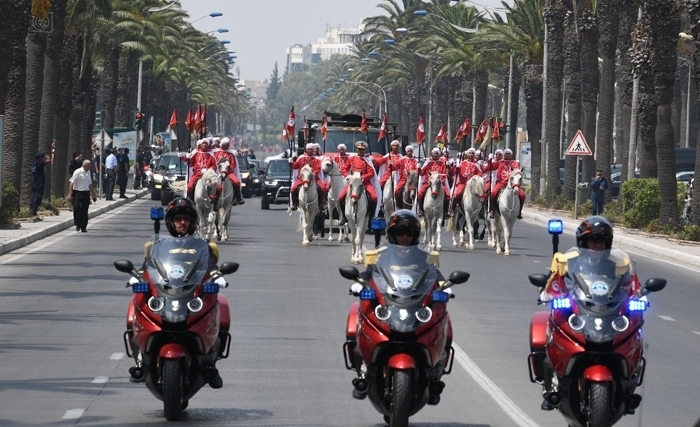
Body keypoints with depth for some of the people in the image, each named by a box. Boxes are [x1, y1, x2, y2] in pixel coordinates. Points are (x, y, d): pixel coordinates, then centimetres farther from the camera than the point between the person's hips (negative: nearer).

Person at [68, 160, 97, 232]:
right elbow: (72, 183, -11)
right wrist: (70, 194, -17)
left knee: (85, 211, 7)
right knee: (77, 208, -16)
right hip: (77, 193, -6)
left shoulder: (88, 172, 12)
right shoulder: (78, 172, -9)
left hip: (86, 193, 6)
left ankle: (83, 227, 14)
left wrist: (93, 195, 25)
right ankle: (77, 225, -1)